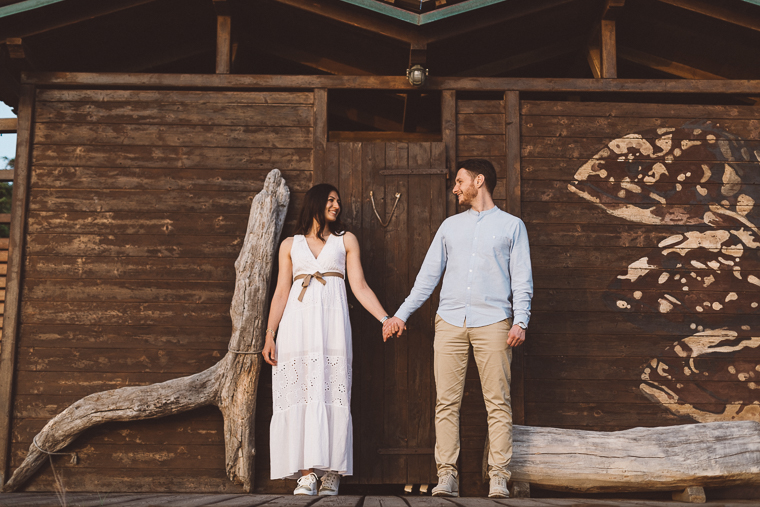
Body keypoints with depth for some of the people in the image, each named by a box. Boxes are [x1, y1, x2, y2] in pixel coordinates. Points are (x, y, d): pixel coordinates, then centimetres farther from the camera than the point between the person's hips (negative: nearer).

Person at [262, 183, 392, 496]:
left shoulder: (345, 240, 16)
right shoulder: (290, 245, 17)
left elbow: (360, 287, 9)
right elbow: (281, 293, 12)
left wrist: (385, 319, -1)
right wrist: (269, 335, 3)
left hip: (331, 323, -1)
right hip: (297, 325, 1)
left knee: (329, 394, -8)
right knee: (300, 395, -6)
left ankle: (331, 473, -7)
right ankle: (307, 474, -6)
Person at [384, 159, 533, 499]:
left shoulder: (512, 226, 12)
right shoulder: (450, 225, 20)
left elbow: (521, 280, 6)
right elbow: (428, 276, 20)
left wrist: (520, 321, -8)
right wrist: (402, 314, 14)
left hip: (492, 323, -3)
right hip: (450, 322, 3)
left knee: (498, 403, -4)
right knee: (446, 402, -2)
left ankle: (498, 477, 0)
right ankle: (447, 476, 2)